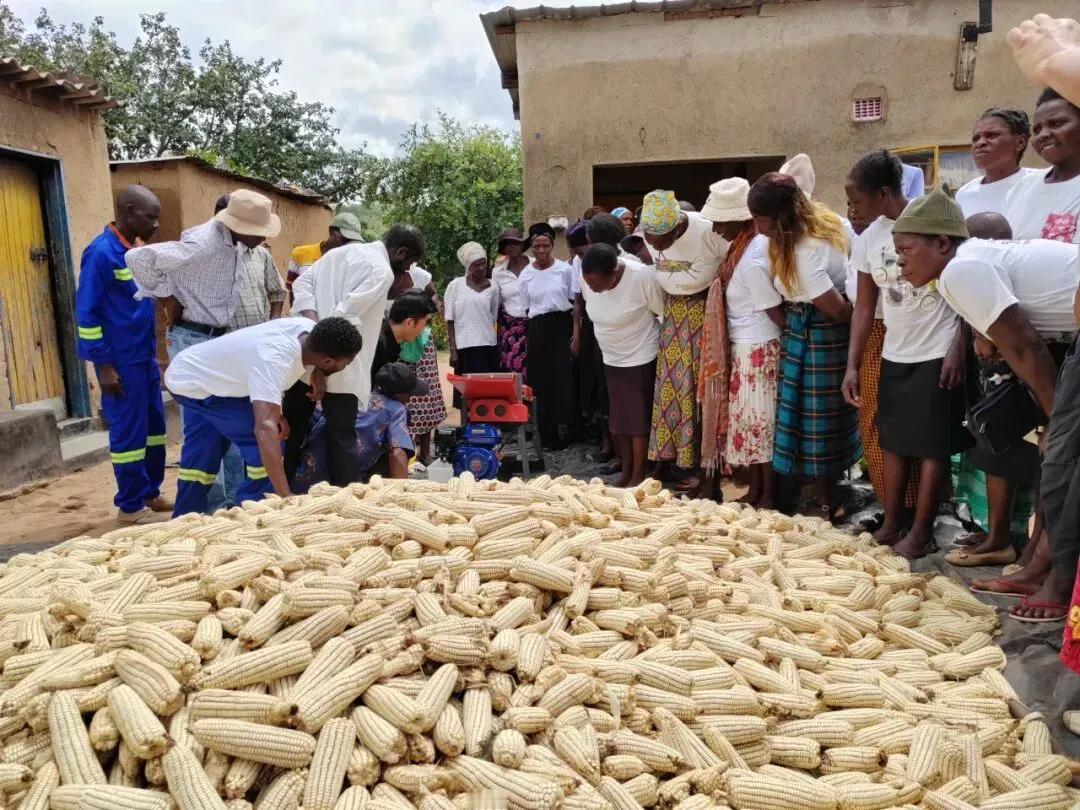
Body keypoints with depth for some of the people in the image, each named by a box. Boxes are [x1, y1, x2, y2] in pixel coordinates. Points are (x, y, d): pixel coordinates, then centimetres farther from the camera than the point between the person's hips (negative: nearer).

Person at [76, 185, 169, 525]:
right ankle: (130, 506, 10)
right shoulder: (101, 252, -14)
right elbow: (86, 313, -15)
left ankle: (151, 493, 26)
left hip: (144, 357, 8)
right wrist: (104, 365, -17)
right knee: (129, 432, -1)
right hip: (121, 362, -8)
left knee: (153, 427, 14)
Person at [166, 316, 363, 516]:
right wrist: (286, 496, -53)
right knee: (261, 440, -15)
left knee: (202, 458, 17)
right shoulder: (275, 360, -41)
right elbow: (265, 428, -50)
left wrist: (276, 413, -9)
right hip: (190, 382, -8)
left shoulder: (308, 330, -17)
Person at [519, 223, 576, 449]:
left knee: (565, 379, -3)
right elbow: (526, 309, 10)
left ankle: (569, 426, 10)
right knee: (543, 382, 4)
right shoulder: (526, 275, 4)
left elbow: (574, 303, 2)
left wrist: (576, 332, -3)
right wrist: (532, 335, 7)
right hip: (538, 330, 2)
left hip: (563, 325, -1)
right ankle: (548, 433, 13)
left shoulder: (564, 269, -2)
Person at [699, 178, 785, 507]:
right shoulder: (760, 239, 2)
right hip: (746, 346, 9)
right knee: (749, 418, 15)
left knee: (758, 420, 3)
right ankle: (755, 490, 27)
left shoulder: (750, 262, -24)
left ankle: (767, 495, 17)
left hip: (755, 349, -9)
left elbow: (776, 313, -17)